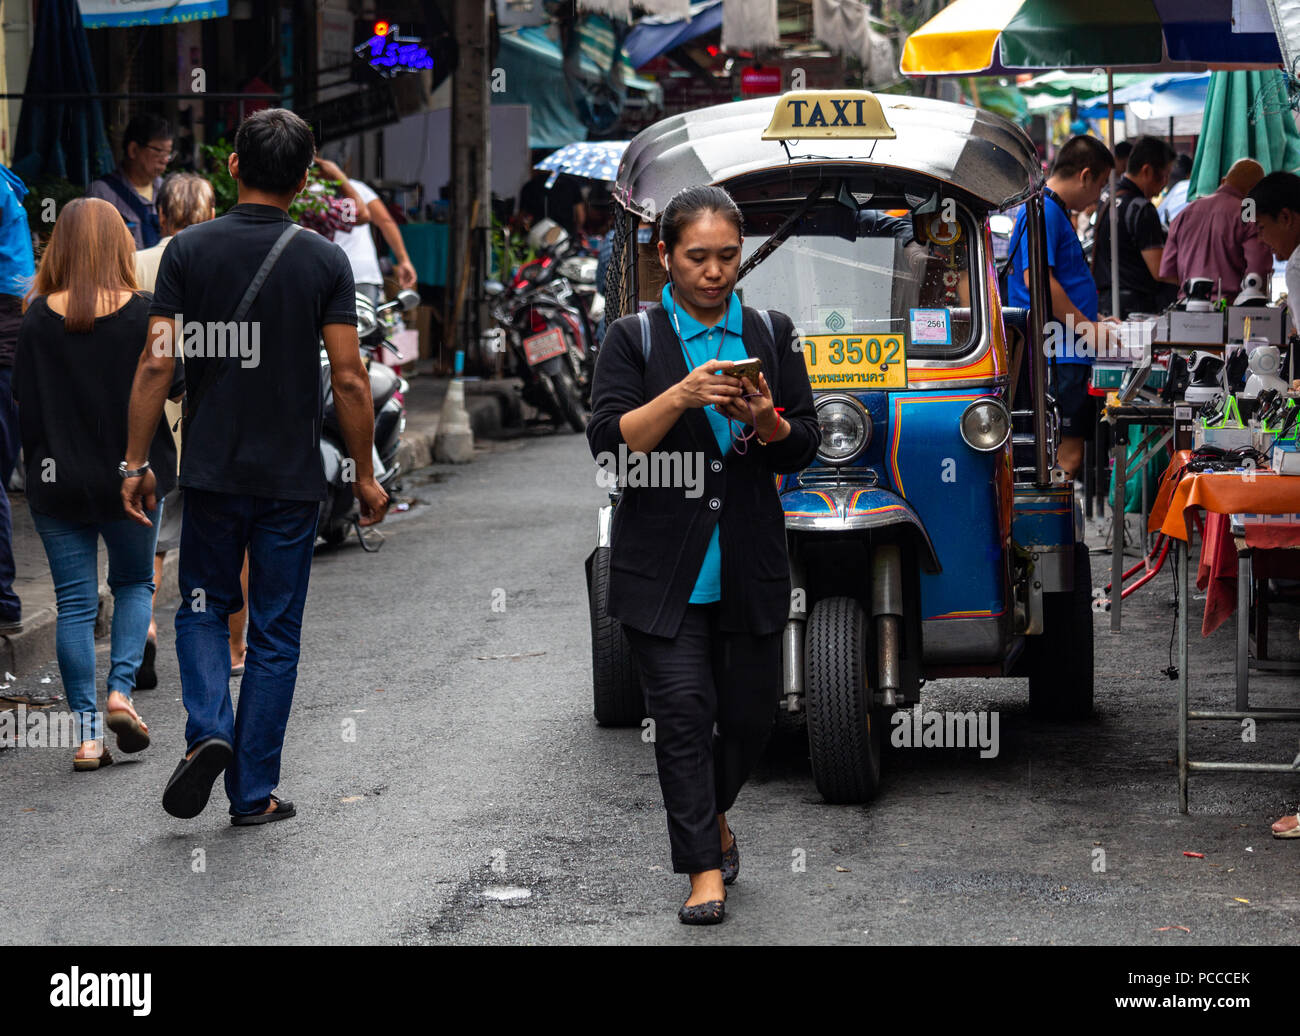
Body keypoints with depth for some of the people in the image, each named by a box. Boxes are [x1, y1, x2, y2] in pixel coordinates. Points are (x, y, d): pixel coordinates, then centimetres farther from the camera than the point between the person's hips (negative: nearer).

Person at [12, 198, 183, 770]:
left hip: (57, 481, 0)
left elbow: (21, 397, -3)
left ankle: (88, 732, 3)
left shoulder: (38, 319, -7)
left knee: (74, 601, 6)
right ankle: (121, 690, 1)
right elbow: (172, 384, -5)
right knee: (134, 582, 20)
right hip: (131, 478, 0)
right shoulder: (142, 313, -9)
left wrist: (40, 458, 12)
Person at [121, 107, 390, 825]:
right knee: (276, 632, 9)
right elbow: (348, 379, -8)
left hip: (212, 471, 1)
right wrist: (365, 474, 2)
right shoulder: (324, 260, -6)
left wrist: (137, 461, -1)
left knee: (204, 610, 19)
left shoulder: (190, 249, -4)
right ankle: (253, 793, 10)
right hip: (292, 478, -1)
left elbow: (156, 363, -8)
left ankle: (208, 731, -7)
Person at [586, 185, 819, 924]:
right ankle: (705, 868, -3)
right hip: (663, 567, -3)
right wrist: (679, 398, -23)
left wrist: (764, 421, -15)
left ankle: (713, 814, 36)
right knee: (684, 710, -7)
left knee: (751, 709, 8)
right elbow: (608, 445, -9)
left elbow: (805, 447, 6)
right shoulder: (634, 338, 0)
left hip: (751, 564, 3)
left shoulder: (772, 335, 8)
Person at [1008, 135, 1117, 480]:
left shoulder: (1056, 212, 22)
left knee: (1071, 453, 8)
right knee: (1067, 455, -13)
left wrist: (1094, 321, 26)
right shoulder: (1043, 212, -11)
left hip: (1068, 357, 11)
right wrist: (1087, 328, -16)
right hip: (1056, 359, -11)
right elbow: (1037, 279, -21)